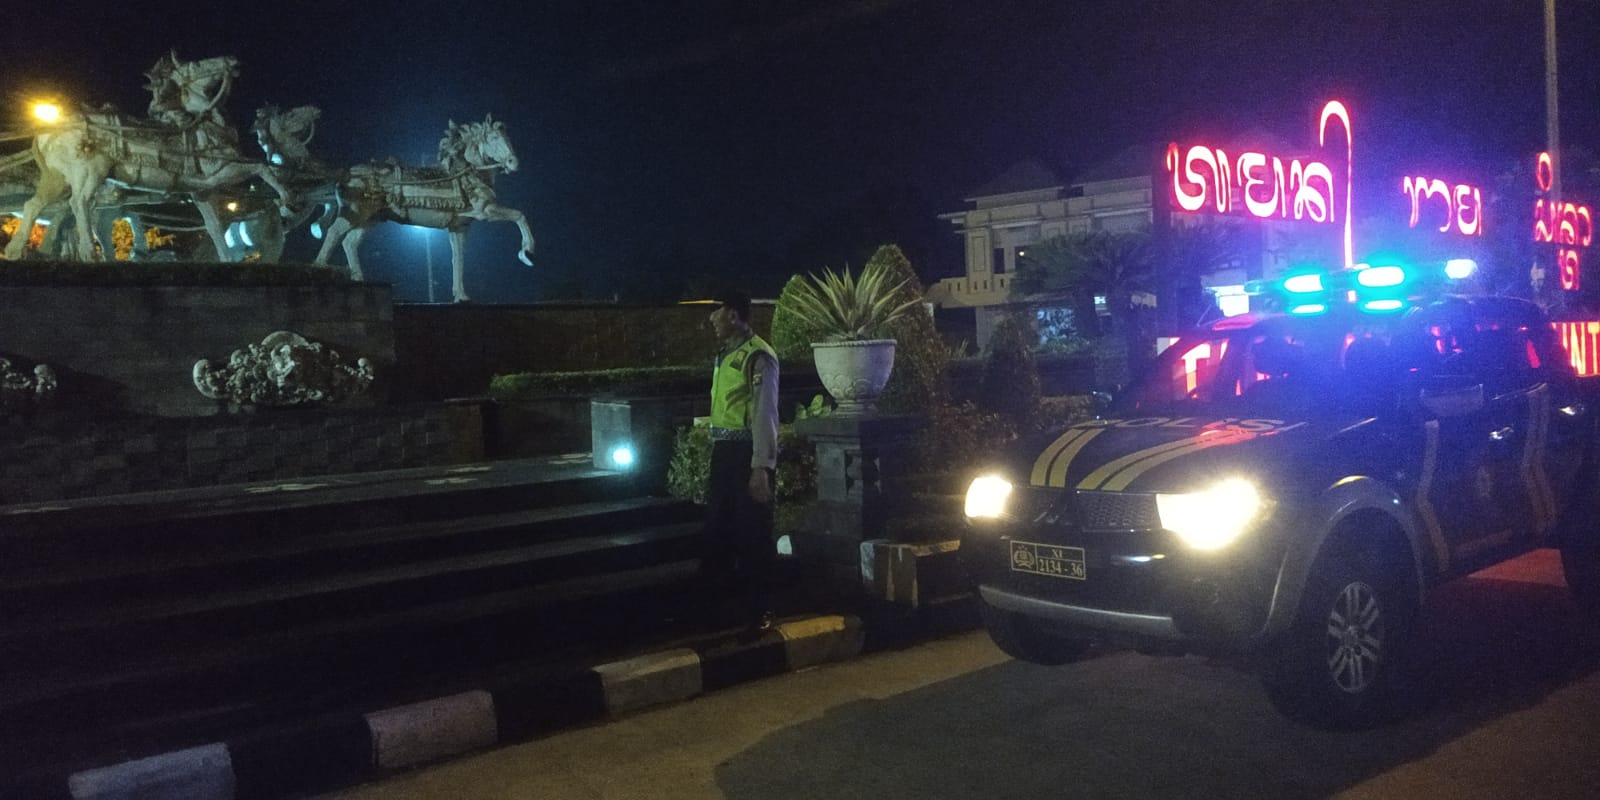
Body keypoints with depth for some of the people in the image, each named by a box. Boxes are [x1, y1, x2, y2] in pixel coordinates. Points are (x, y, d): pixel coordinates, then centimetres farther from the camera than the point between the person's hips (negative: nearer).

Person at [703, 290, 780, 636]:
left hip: (747, 453, -9)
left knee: (753, 533, 1)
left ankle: (761, 611, 14)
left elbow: (764, 414, -17)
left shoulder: (757, 356, -13)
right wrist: (716, 458, 15)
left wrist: (761, 467, -20)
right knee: (717, 529, 14)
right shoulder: (725, 355, 14)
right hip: (723, 452, 9)